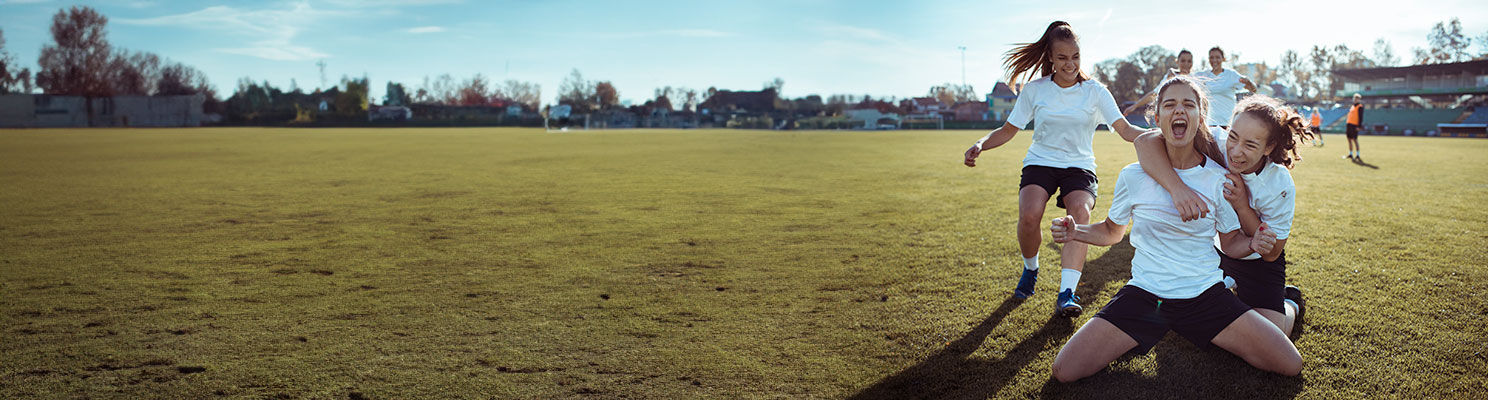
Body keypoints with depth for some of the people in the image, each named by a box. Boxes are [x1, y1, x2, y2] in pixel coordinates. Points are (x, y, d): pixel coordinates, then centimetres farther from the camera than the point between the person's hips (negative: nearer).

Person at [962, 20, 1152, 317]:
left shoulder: (1094, 91, 0)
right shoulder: (1034, 90, 1)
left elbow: (1126, 130, -5)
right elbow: (1008, 130, 6)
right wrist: (980, 145, -12)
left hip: (1079, 166, 0)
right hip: (1040, 163, 0)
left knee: (1081, 212, -31)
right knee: (1029, 215, -28)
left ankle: (1066, 293, -35)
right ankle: (1030, 268, 5)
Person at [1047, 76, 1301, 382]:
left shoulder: (1218, 179, -3)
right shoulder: (1134, 176, -4)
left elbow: (1231, 243, 7)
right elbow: (1112, 232, 10)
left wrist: (1253, 243, -16)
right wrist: (1075, 232, -11)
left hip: (1205, 295, 1)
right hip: (1144, 295, 0)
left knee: (1290, 364, -11)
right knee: (1065, 371, -16)